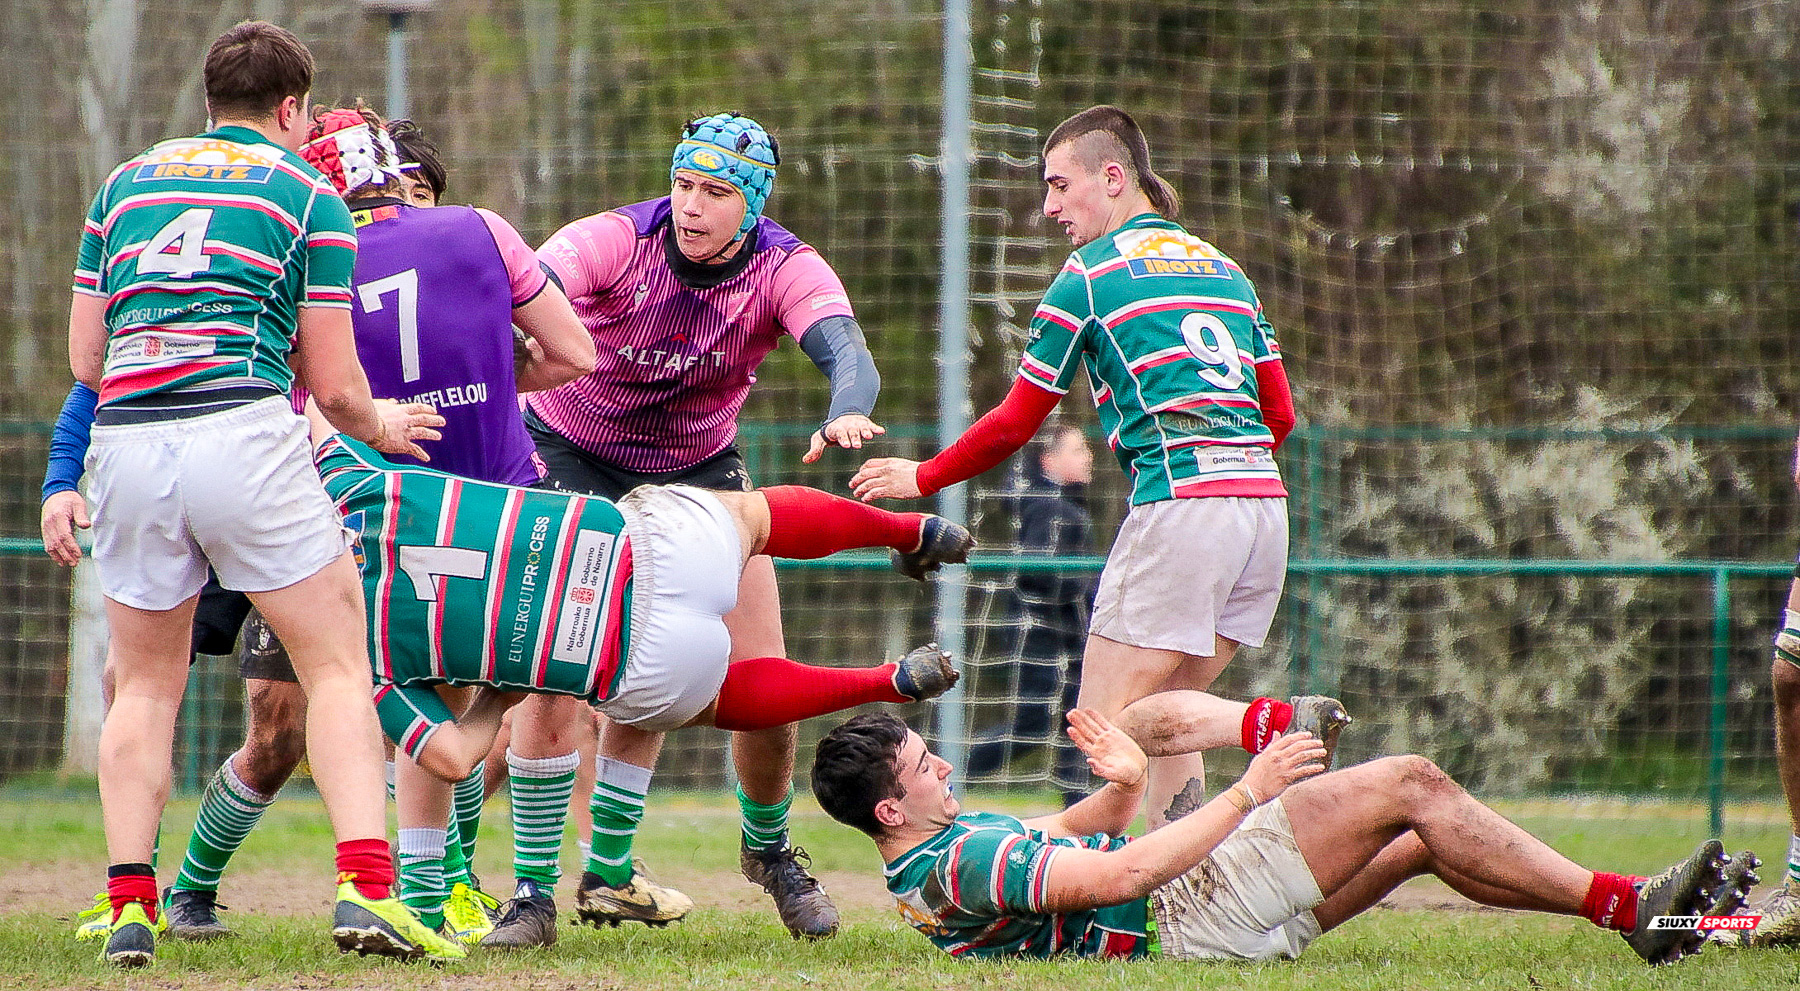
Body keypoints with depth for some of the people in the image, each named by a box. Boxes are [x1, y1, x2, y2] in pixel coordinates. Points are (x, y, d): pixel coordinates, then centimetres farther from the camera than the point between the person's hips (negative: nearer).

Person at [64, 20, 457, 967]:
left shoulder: (124, 181, 21)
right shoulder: (308, 194, 10)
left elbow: (84, 357, 19)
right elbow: (333, 382, 8)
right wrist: (380, 426, 29)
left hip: (124, 441, 4)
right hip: (244, 436, -3)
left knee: (145, 684, 17)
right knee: (337, 668, 4)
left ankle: (129, 903, 5)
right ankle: (364, 887, -12)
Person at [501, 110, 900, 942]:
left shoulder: (786, 270, -20)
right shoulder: (615, 241, -26)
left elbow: (846, 350, -37)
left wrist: (846, 414, -61)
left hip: (698, 468, 2)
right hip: (572, 458, -2)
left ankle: (769, 849, 24)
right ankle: (533, 893, -6)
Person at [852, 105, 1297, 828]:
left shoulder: (1091, 272, 2)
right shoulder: (1223, 267, 21)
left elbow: (1014, 425, 6)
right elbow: (1280, 413, 21)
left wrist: (921, 479, 20)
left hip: (1179, 501, -7)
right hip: (1263, 497, 7)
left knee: (1102, 723, -3)